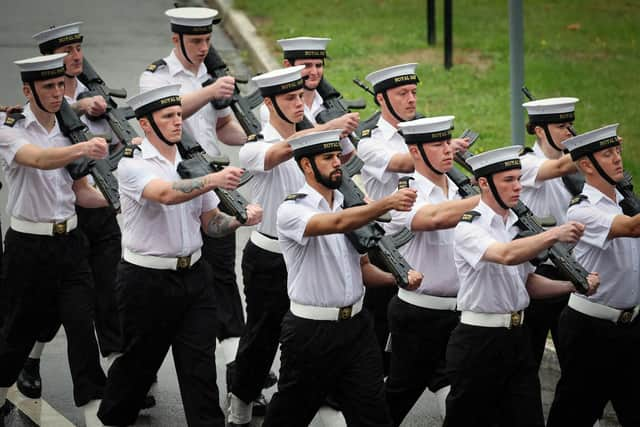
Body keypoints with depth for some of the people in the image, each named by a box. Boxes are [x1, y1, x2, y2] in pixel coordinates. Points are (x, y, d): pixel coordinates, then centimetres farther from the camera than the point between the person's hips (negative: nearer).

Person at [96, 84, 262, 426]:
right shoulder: (132, 165, -11)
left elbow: (211, 222, 9)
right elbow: (165, 193, -32)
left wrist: (240, 218, -13)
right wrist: (213, 180, -46)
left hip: (192, 276, 4)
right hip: (147, 280, -4)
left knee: (200, 365, -1)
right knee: (140, 360, 10)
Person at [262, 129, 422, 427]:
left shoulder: (350, 206, 10)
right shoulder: (292, 210, -12)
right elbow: (336, 224, -32)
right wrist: (387, 203, -43)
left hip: (355, 325, 5)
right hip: (311, 332, -5)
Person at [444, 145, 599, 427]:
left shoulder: (518, 226, 12)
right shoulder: (469, 228, -12)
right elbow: (506, 256, -31)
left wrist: (574, 286, 2)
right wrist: (553, 235, -42)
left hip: (517, 339, 6)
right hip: (478, 341, -6)